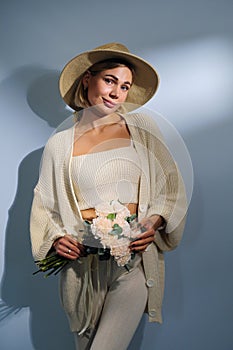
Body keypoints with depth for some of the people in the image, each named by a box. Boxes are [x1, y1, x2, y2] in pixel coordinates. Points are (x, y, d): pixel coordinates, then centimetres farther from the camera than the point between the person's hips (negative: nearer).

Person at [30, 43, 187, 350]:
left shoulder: (142, 128, 4)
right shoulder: (60, 143, 5)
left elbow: (170, 187, 6)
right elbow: (44, 204, 10)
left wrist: (155, 222, -10)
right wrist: (55, 238, -6)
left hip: (134, 258, -1)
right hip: (81, 259, 1)